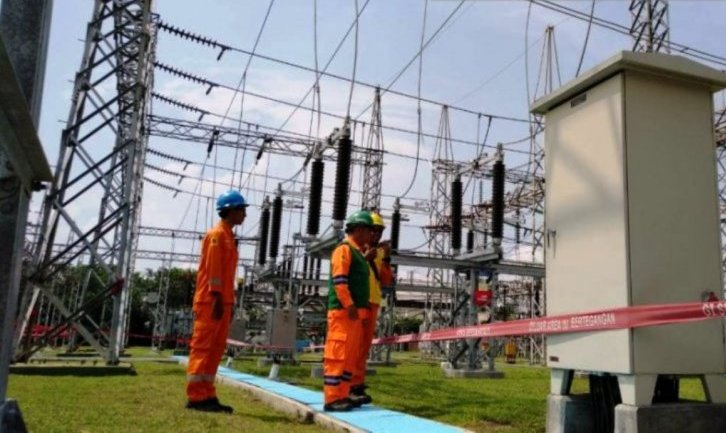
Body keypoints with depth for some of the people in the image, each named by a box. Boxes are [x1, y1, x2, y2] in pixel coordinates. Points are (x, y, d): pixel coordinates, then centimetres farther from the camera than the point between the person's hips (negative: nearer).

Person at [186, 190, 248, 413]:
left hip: (222, 301, 9)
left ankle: (207, 396, 13)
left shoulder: (229, 236, 20)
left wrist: (229, 302, 18)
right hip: (210, 301, -9)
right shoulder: (216, 234, -8)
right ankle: (195, 397, -4)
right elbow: (213, 269, -16)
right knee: (202, 346, -6)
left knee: (216, 348, 9)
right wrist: (217, 298, -21)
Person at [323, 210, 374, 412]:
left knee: (351, 355, 12)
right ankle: (332, 398, -4)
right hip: (342, 311, -10)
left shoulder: (357, 251, 20)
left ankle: (342, 395, 18)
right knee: (337, 354, -7)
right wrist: (349, 305, -22)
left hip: (355, 311, 10)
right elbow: (339, 280, -18)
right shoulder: (344, 249, -9)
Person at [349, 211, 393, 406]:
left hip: (372, 303, 7)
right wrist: (364, 258, -20)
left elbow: (386, 281, 14)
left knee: (364, 347, 7)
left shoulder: (379, 252, 19)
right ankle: (351, 387, -10)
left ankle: (357, 386, 11)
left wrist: (386, 259, 1)